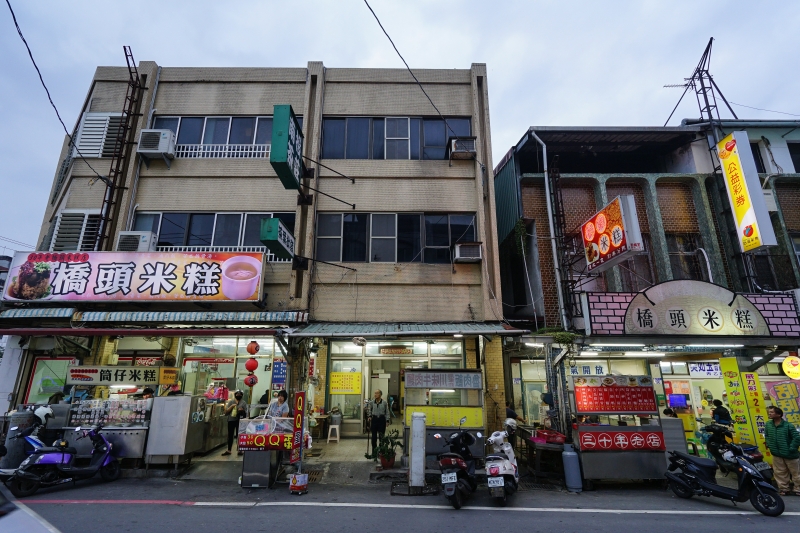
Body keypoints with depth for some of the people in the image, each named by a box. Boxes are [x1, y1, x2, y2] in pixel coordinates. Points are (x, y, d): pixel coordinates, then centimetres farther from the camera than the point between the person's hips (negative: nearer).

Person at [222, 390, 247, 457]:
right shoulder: (230, 402, 9)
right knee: (230, 435, 8)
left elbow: (246, 412, 4)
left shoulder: (243, 403, 6)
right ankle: (228, 450, 18)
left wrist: (242, 410, -16)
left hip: (240, 421, -2)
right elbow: (226, 411, 4)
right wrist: (232, 406, -10)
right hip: (231, 420, 2)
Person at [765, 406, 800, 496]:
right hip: (777, 454, 4)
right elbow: (766, 436, 12)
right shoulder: (768, 425, -2)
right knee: (780, 473, 12)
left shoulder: (788, 425, -17)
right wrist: (769, 445, 2)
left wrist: (792, 449, -16)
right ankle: (783, 488, 25)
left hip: (790, 454, -4)